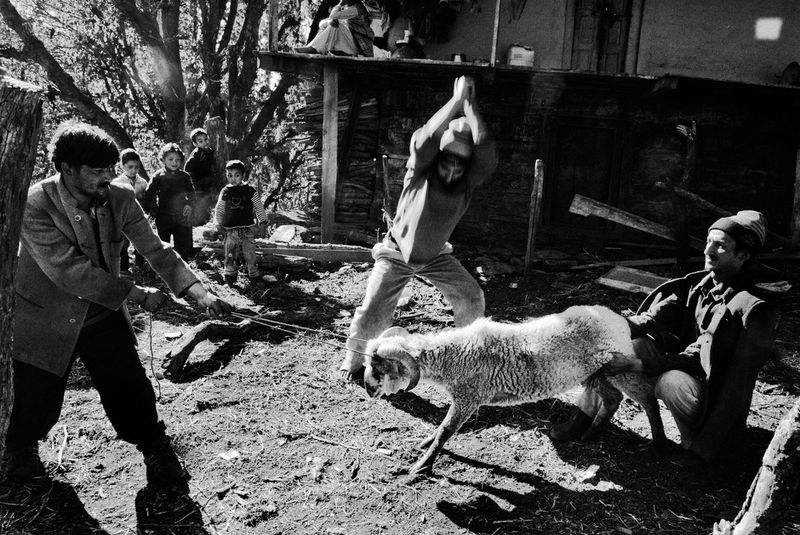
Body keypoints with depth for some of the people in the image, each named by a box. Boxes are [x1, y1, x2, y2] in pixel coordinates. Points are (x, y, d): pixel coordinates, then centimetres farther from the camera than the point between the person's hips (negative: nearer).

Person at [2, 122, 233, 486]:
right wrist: (136, 295, -28)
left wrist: (198, 293, -28)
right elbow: (69, 271, -28)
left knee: (131, 389, 2)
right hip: (48, 320, -2)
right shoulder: (35, 205, -22)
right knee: (37, 404, 9)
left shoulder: (120, 199, -11)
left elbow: (156, 250, -14)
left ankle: (157, 451, 25)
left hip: (104, 313, 3)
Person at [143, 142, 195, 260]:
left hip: (181, 218, 1)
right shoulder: (158, 176, -5)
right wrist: (151, 209, -4)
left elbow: (191, 192, 11)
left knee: (182, 246, 6)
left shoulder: (184, 176, 0)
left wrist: (189, 204, -4)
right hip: (163, 218, -1)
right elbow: (149, 194, 0)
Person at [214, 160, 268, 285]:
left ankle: (254, 275, 9)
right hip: (230, 229, 1)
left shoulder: (249, 190, 3)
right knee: (230, 254, 3)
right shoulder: (225, 192, 8)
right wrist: (219, 224, 8)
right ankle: (230, 274, 15)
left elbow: (259, 207, 9)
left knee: (250, 253, -1)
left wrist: (262, 220, 6)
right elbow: (219, 210, 16)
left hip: (247, 228, -1)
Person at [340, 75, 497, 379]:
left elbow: (487, 151, -36)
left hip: (436, 257, 3)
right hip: (397, 254, -3)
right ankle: (354, 357, 17)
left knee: (472, 299, -2)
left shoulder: (469, 181, -16)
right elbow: (423, 140, -43)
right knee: (372, 311, -10)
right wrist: (456, 99, -40)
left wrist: (469, 106, -36)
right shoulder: (421, 171, -22)